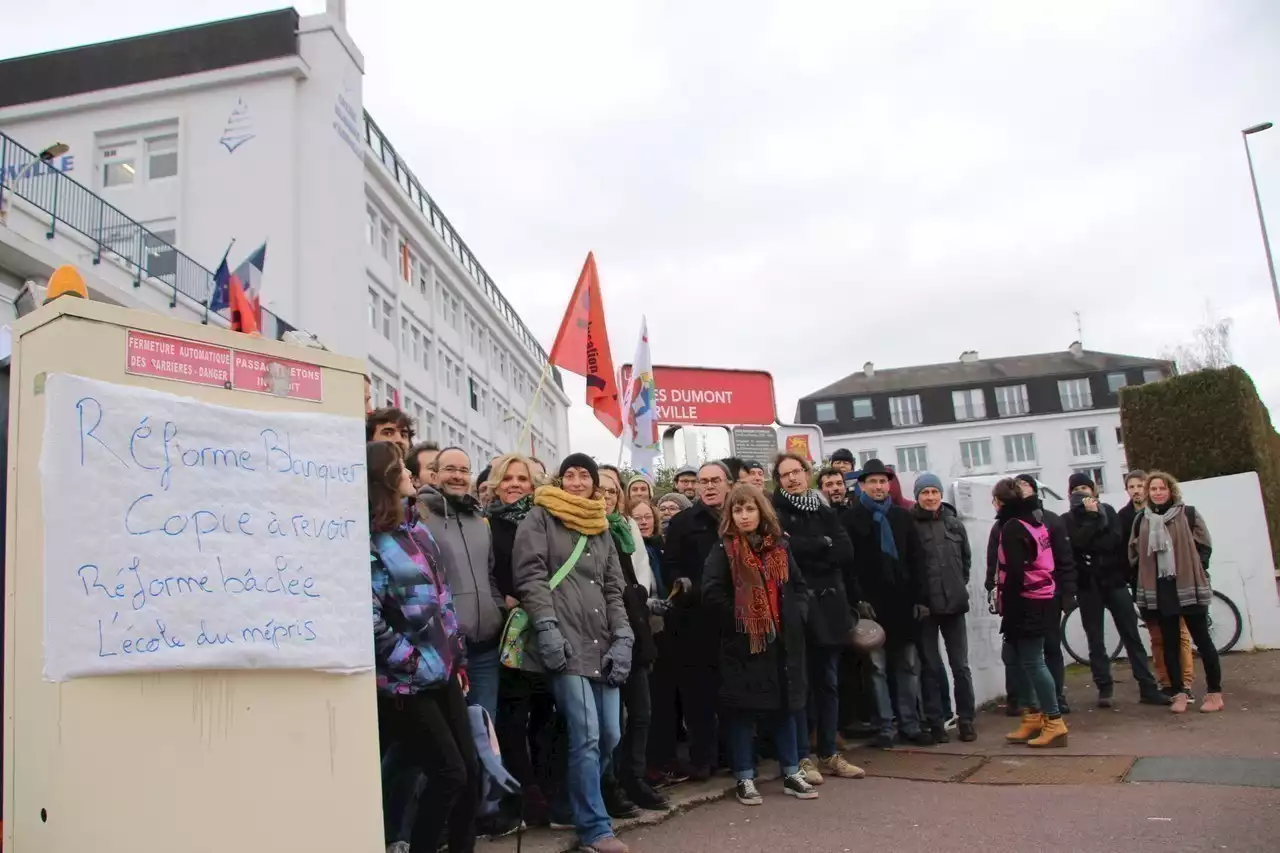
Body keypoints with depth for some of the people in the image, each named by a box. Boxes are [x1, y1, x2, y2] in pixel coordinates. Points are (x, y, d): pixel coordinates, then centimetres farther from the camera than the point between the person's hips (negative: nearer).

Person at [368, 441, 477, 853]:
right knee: (450, 774, -2)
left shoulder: (416, 528, 10)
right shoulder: (369, 543, -16)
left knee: (471, 771, 10)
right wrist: (411, 663, -17)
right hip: (406, 684, -8)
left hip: (441, 673, 8)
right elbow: (368, 621, -26)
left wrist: (457, 658, 12)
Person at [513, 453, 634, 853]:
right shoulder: (539, 518, 4)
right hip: (566, 645, -6)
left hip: (602, 646, 6)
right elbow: (531, 575, -6)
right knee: (586, 737, -9)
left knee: (610, 736, 6)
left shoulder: (602, 529, 21)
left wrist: (623, 638, 7)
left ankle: (580, 803, 27)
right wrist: (547, 628, -15)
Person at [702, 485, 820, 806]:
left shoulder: (779, 547, 9)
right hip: (742, 642, -4)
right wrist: (738, 619, -13)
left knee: (786, 705, 11)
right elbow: (711, 593, -15)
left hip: (783, 640, 5)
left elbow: (799, 585, 15)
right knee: (743, 710, 2)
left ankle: (792, 773, 22)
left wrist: (796, 616, 2)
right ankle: (745, 779, 12)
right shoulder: (723, 551, -6)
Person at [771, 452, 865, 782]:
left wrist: (806, 549, -9)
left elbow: (845, 551, -1)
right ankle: (801, 757, 8)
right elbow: (788, 548, -19)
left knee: (828, 683, 11)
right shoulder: (775, 513, -1)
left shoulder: (825, 511, 13)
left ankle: (828, 754, 21)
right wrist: (824, 545, -7)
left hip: (829, 605, 5)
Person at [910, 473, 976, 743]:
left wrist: (959, 584, 11)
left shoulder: (953, 522, 6)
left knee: (960, 665, 8)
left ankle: (966, 719, 18)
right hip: (924, 606, -3)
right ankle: (935, 722, 12)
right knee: (931, 667, 5)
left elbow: (966, 557, 17)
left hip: (954, 602, 3)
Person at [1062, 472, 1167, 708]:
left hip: (1114, 580, 1)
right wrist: (1092, 517, -12)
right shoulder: (1067, 520, 5)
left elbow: (1116, 539, -5)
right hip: (1088, 585, 0)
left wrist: (1091, 547, -14)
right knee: (1095, 640, 4)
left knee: (1131, 635, 1)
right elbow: (1078, 542, -14)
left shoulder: (1107, 510, 9)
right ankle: (1105, 688, 11)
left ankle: (1148, 688, 5)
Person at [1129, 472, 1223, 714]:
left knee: (1201, 638, 3)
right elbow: (1135, 553, 12)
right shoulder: (1142, 520, 8)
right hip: (1159, 589, 3)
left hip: (1189, 586, -3)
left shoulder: (1188, 514, -1)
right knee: (1169, 643, 6)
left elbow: (1204, 546, -1)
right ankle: (1179, 693, 14)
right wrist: (1147, 576, 7)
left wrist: (1194, 572, -5)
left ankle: (1215, 693, 12)